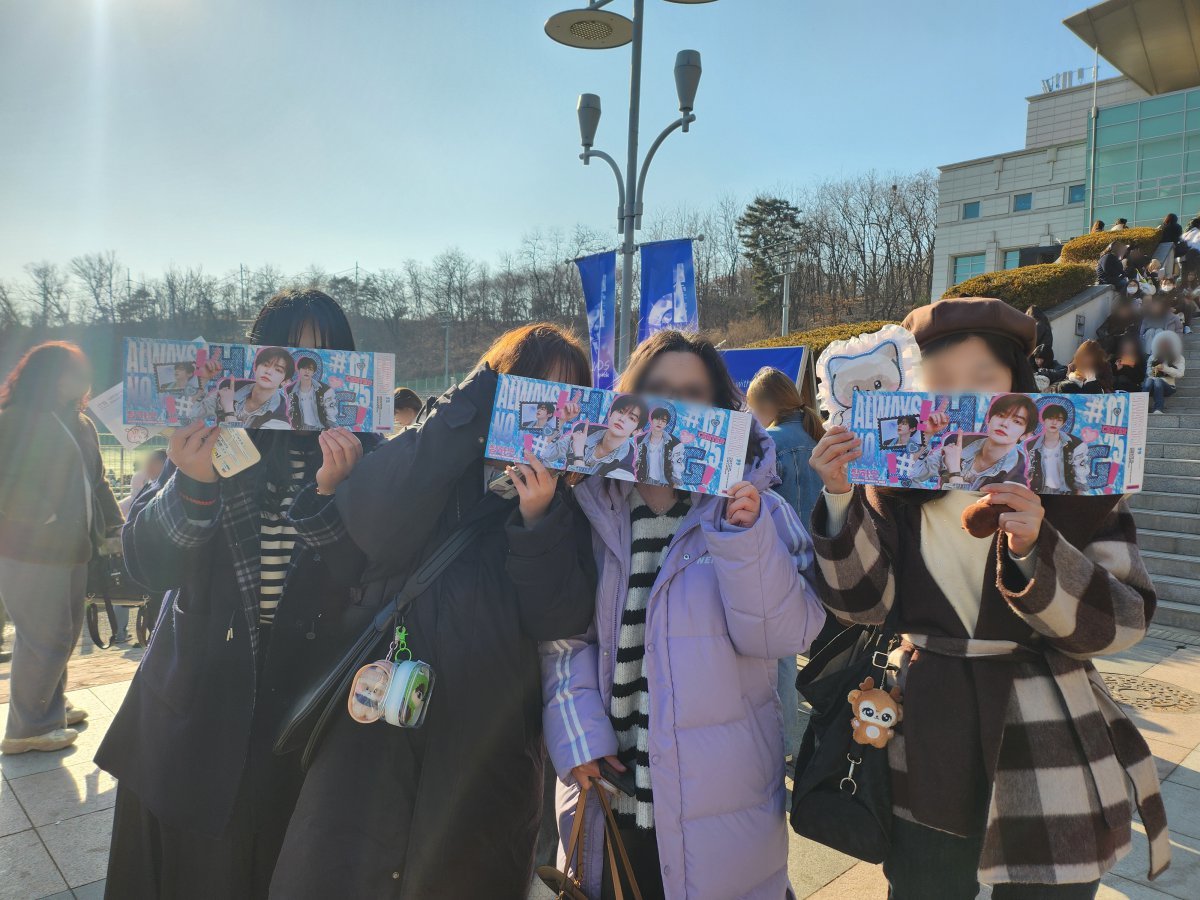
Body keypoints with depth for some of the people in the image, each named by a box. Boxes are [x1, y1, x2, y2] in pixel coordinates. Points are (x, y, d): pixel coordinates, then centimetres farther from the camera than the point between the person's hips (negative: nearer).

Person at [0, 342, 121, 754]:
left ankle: (50, 707, 36)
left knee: (67, 632, 18)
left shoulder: (79, 424, 14)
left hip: (70, 549, 8)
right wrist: (44, 519, -19)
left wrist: (114, 523, 12)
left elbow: (95, 480, 17)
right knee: (44, 639, -2)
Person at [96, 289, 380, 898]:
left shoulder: (364, 455, -5)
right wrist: (193, 486, -27)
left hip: (303, 696, -1)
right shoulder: (214, 439, -2)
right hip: (199, 696, 1)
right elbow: (146, 563, -9)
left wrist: (330, 494, -30)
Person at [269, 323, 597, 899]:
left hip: (487, 744, 2)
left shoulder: (563, 501, 4)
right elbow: (372, 531, -19)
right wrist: (471, 406, -18)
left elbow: (561, 622, -6)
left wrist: (539, 521, -21)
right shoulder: (417, 458, 2)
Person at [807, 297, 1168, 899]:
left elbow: (1122, 623, -10)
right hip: (925, 755, 2)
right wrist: (840, 500, -19)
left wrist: (1034, 550, -27)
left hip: (1048, 762, -1)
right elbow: (864, 602, -7)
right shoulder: (897, 485, -1)